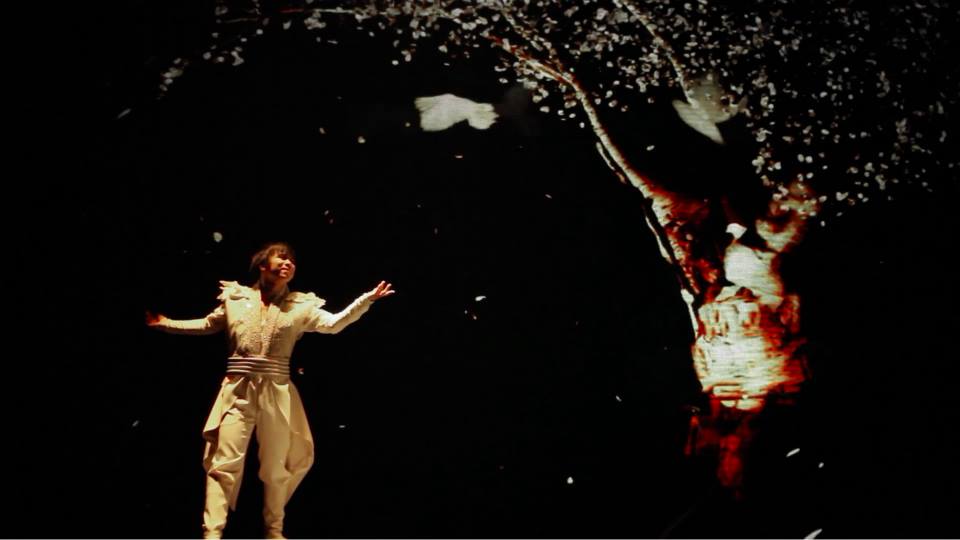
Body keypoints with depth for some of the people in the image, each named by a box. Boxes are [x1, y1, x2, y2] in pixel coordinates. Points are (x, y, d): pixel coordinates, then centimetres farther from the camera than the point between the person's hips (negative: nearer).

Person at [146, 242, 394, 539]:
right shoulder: (236, 298, 7)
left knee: (276, 467, 9)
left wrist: (368, 299, -13)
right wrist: (166, 323, 17)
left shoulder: (300, 305, 6)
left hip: (277, 394, 1)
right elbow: (208, 325, 21)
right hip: (238, 391, -1)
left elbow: (334, 323, -3)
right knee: (224, 463, -5)